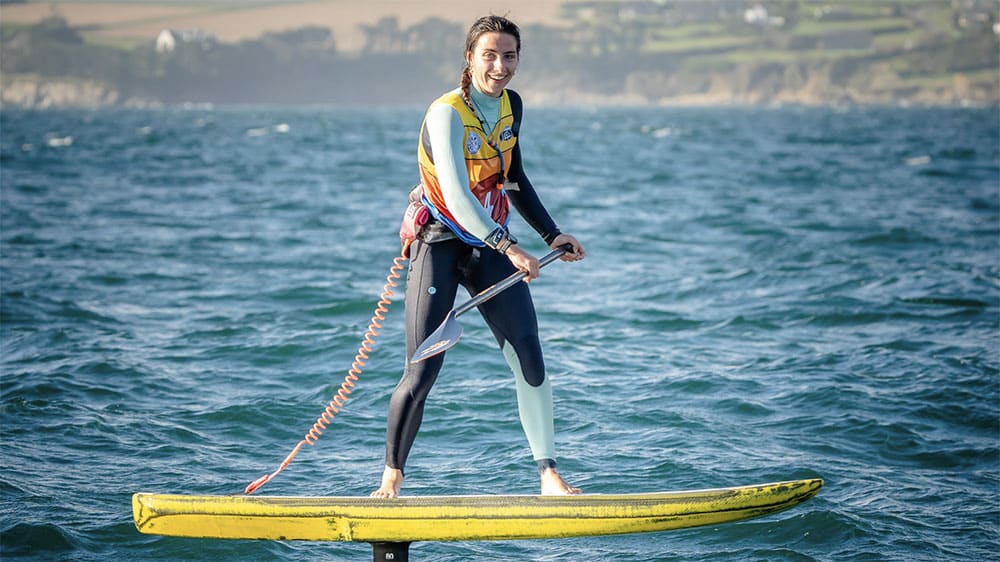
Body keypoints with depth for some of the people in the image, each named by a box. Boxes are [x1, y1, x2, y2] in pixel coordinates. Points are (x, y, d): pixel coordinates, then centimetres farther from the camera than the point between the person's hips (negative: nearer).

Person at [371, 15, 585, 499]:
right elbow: (456, 197, -28)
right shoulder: (447, 113, -18)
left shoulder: (511, 105, 4)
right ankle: (391, 477, 6)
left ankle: (548, 473, 2)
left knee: (530, 359, -5)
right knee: (423, 370, -9)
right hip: (440, 244, -6)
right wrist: (509, 247, -36)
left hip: (490, 246, 6)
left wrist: (552, 234, 14)